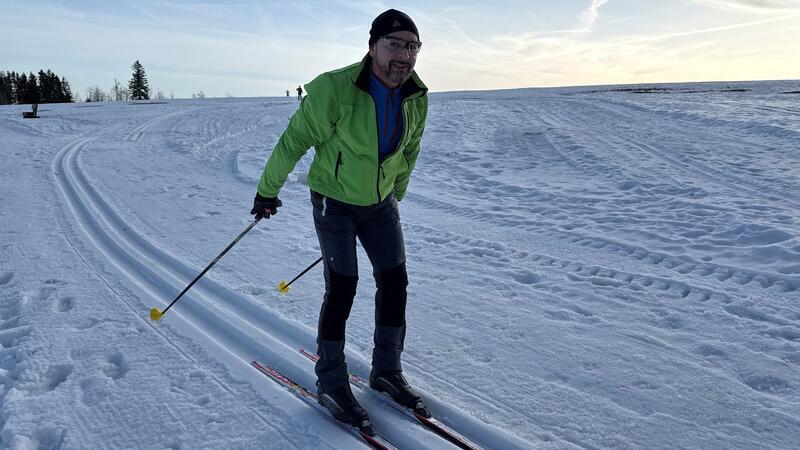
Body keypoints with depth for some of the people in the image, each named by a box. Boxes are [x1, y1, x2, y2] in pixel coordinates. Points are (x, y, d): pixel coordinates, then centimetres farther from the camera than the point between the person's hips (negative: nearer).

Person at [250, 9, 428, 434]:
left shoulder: (416, 98, -8)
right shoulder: (335, 89, -26)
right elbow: (294, 140, -15)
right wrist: (268, 190, -6)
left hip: (380, 203, 6)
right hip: (334, 202, -5)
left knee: (395, 282, 4)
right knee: (341, 288, -5)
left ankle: (386, 371, 22)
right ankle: (330, 382, 14)